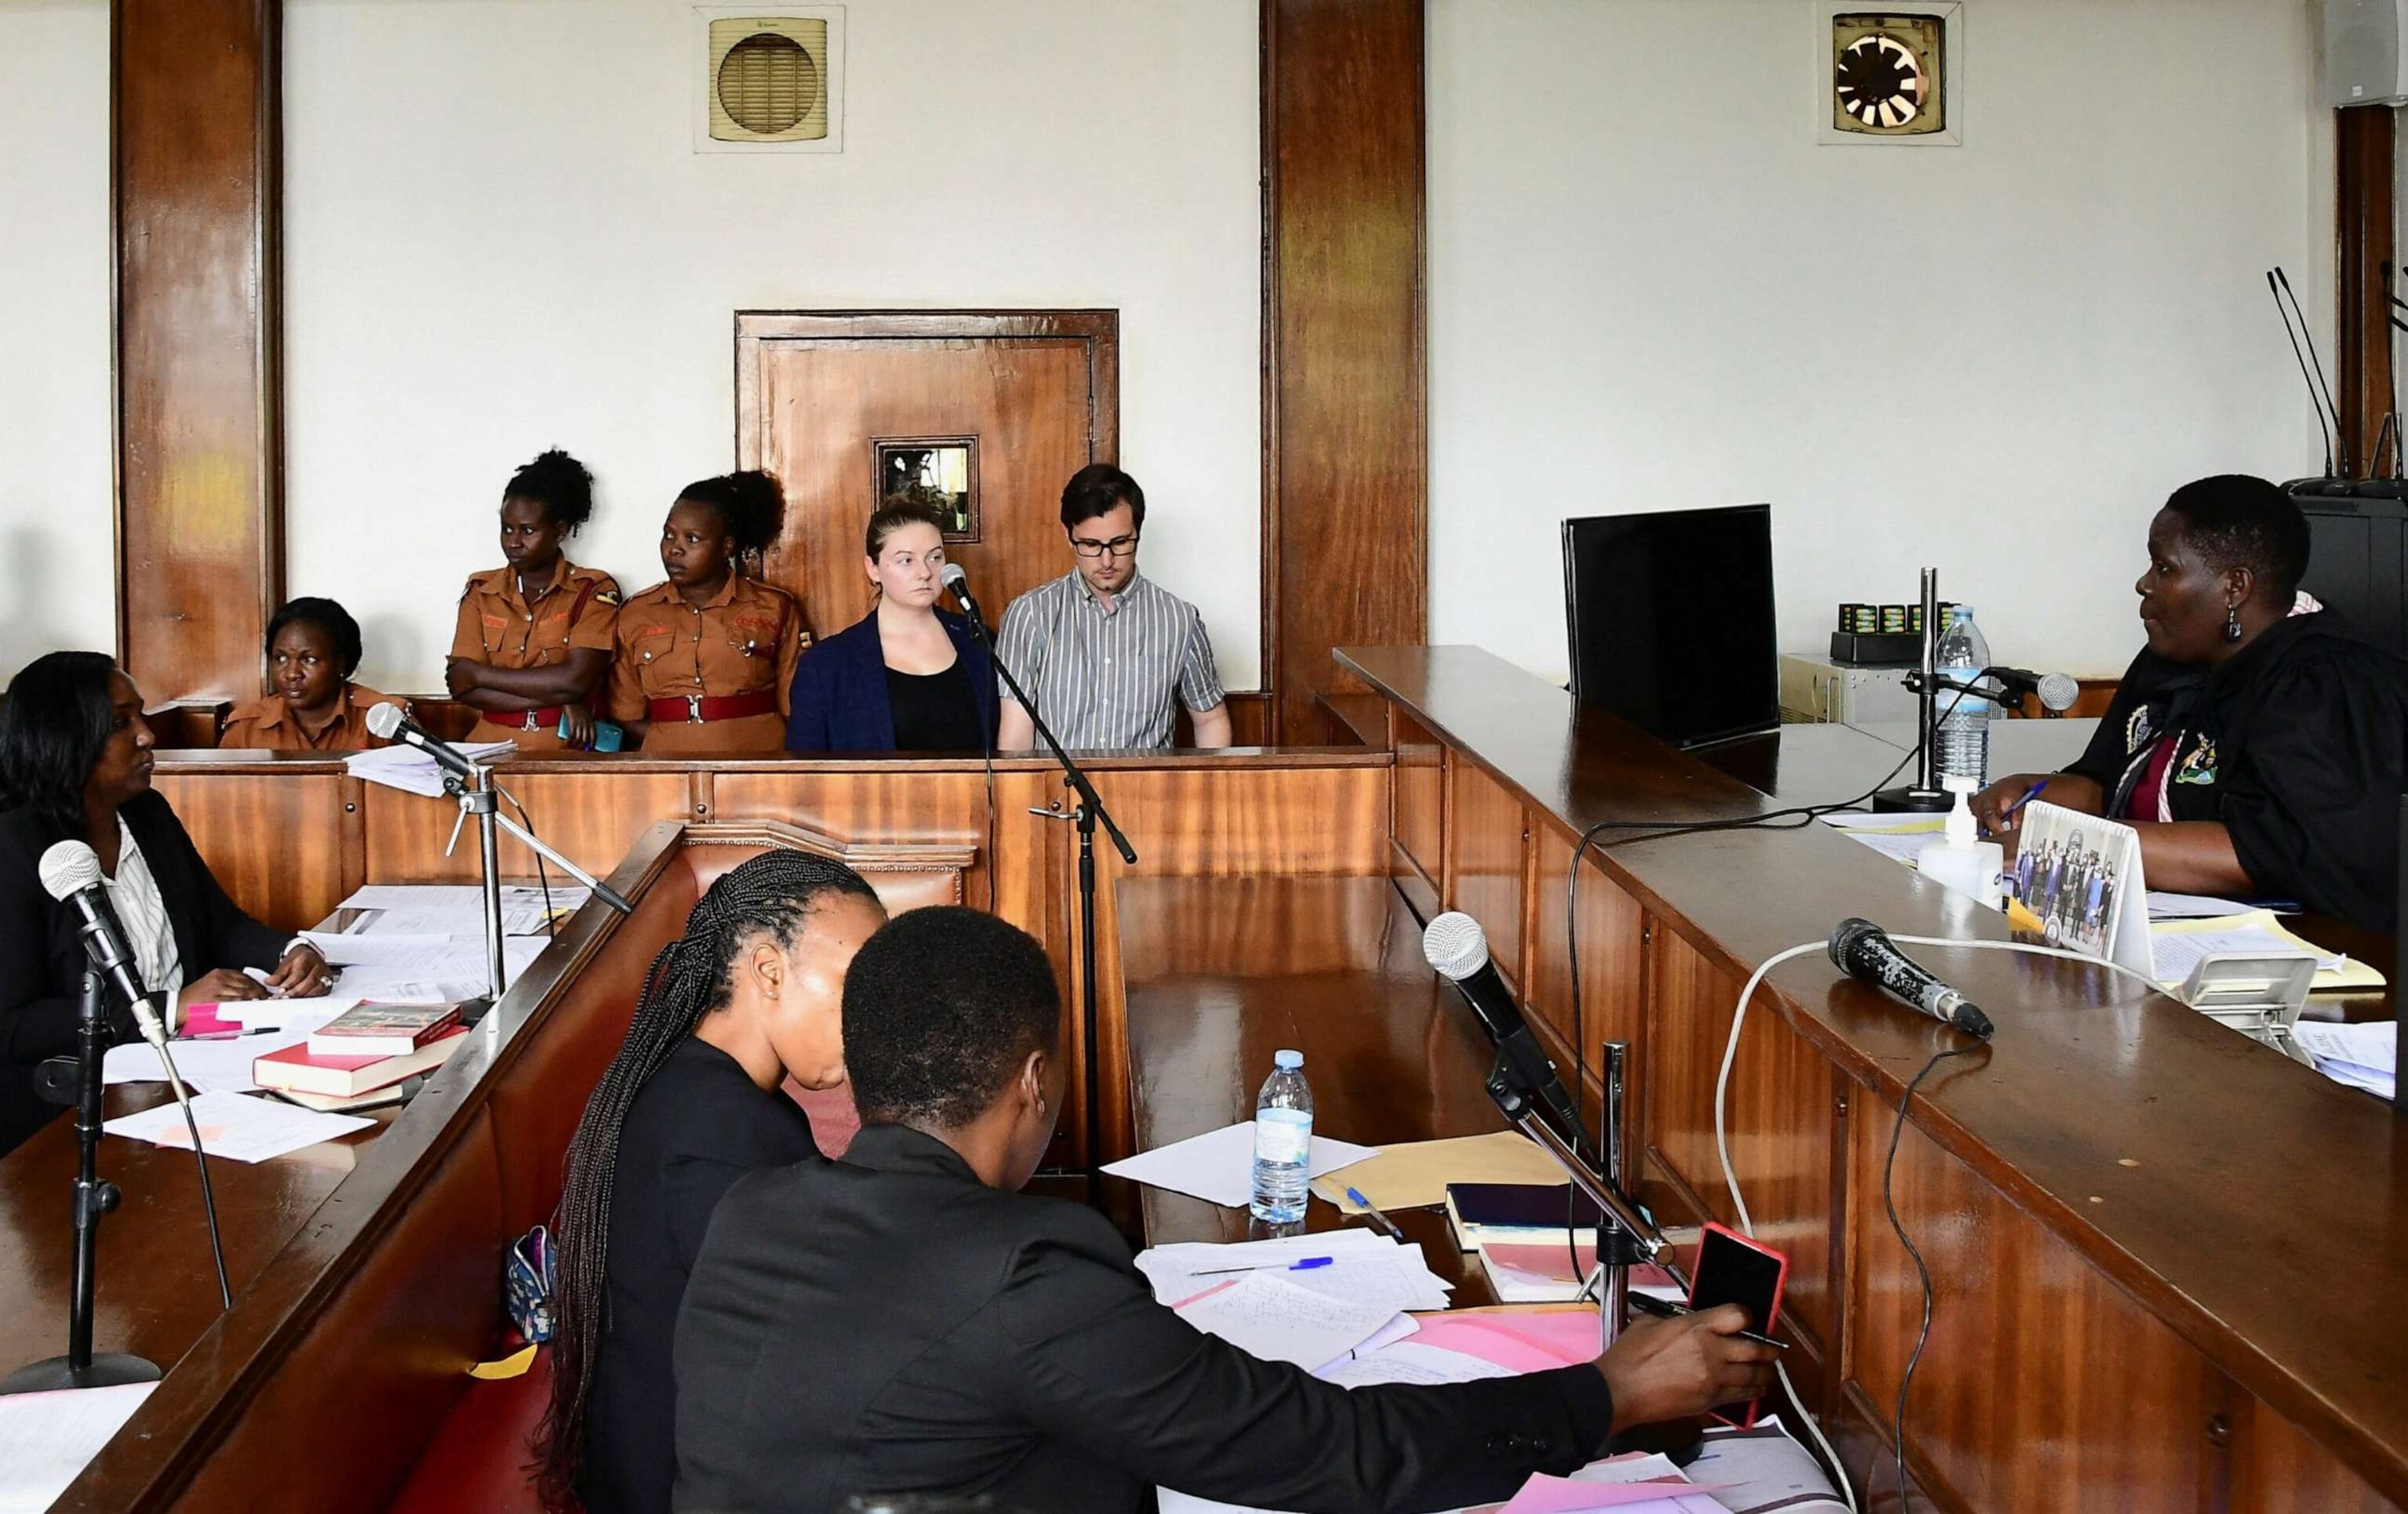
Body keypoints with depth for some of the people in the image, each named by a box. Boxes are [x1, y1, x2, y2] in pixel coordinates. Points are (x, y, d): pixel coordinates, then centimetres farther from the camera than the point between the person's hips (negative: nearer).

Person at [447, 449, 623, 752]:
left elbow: (575, 680, -9)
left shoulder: (594, 590, 4)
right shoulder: (480, 591, 13)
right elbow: (462, 686, 2)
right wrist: (558, 699, -8)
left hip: (565, 749, -3)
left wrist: (479, 673, -2)